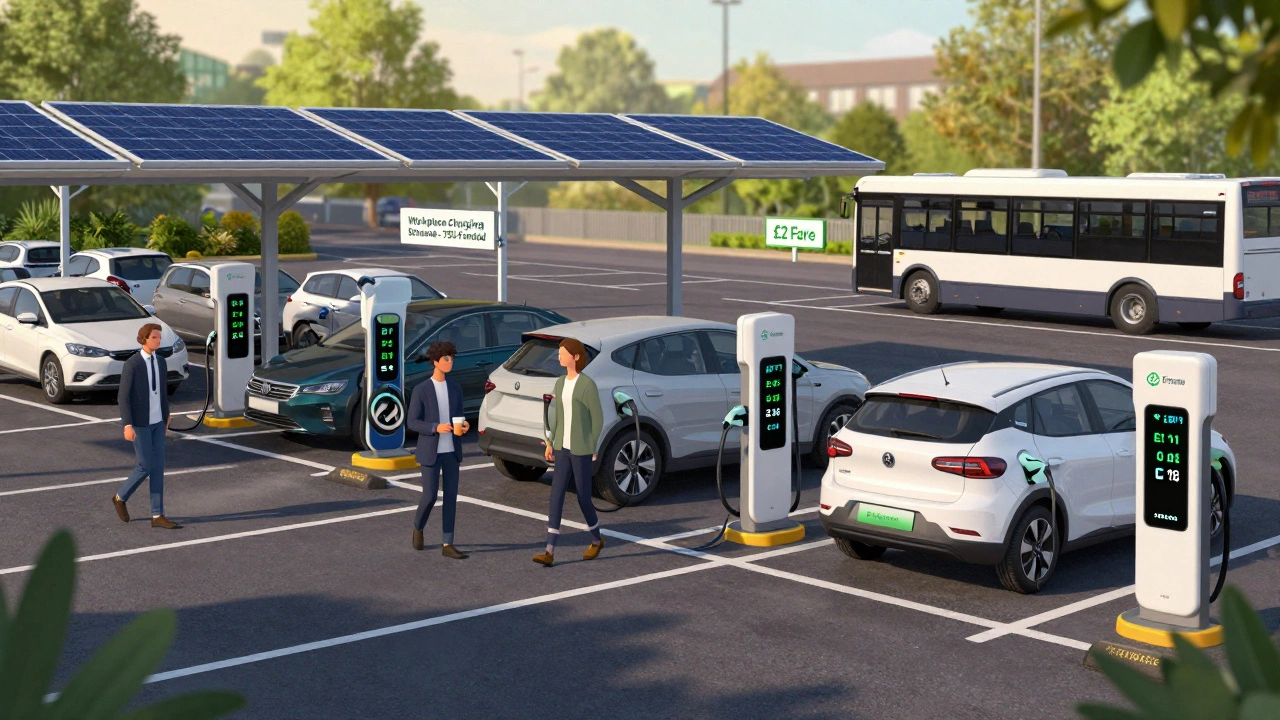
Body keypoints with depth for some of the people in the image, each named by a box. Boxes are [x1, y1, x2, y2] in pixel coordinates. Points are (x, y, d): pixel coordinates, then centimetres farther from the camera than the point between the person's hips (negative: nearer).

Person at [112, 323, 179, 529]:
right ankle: (121, 497, 25)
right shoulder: (131, 365, -17)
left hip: (157, 421, 6)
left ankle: (157, 516, 6)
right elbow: (123, 398, -17)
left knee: (158, 467, 3)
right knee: (145, 467, -3)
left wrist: (165, 420, 19)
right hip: (139, 423, -6)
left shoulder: (161, 361, 4)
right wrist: (127, 426, -25)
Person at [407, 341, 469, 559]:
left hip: (451, 450, 4)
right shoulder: (421, 390, -9)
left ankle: (447, 545, 5)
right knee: (429, 496, -3)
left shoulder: (455, 388, 6)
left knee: (451, 497, 1)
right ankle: (418, 529, 28)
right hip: (430, 452, -4)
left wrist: (464, 425, -10)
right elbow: (412, 423, -9)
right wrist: (435, 428, -24)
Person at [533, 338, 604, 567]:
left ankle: (596, 540, 32)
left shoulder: (588, 384, -14)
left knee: (583, 499, 5)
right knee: (556, 497, -4)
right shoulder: (560, 383, 10)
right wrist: (550, 443, 11)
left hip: (580, 449, -6)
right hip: (562, 448, 7)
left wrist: (592, 447, -10)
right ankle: (550, 552, -8)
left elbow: (597, 417, -11)